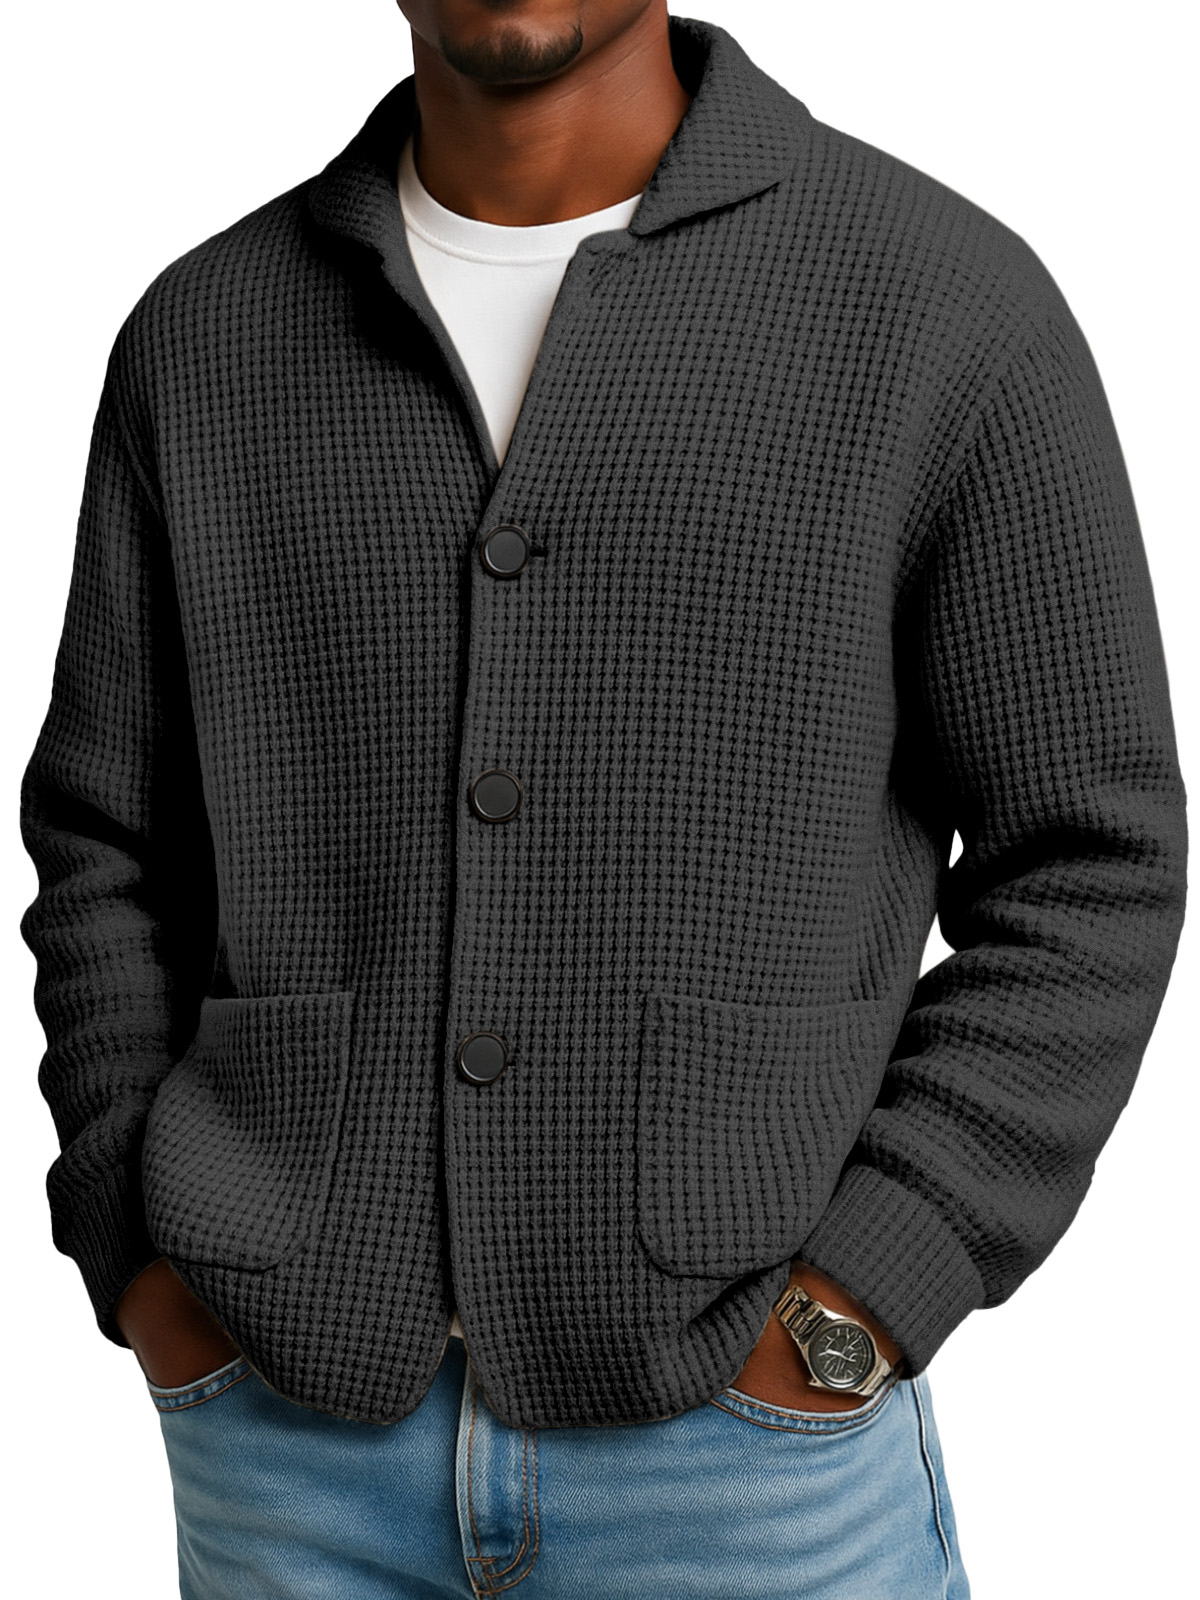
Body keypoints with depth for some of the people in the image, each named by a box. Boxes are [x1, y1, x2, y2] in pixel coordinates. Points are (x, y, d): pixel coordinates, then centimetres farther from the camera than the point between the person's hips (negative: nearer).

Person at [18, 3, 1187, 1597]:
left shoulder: (947, 298, -6)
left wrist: (840, 1321, -11)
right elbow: (105, 840, 10)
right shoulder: (200, 332, 3)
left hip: (752, 1433, -2)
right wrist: (148, 1273, 0)